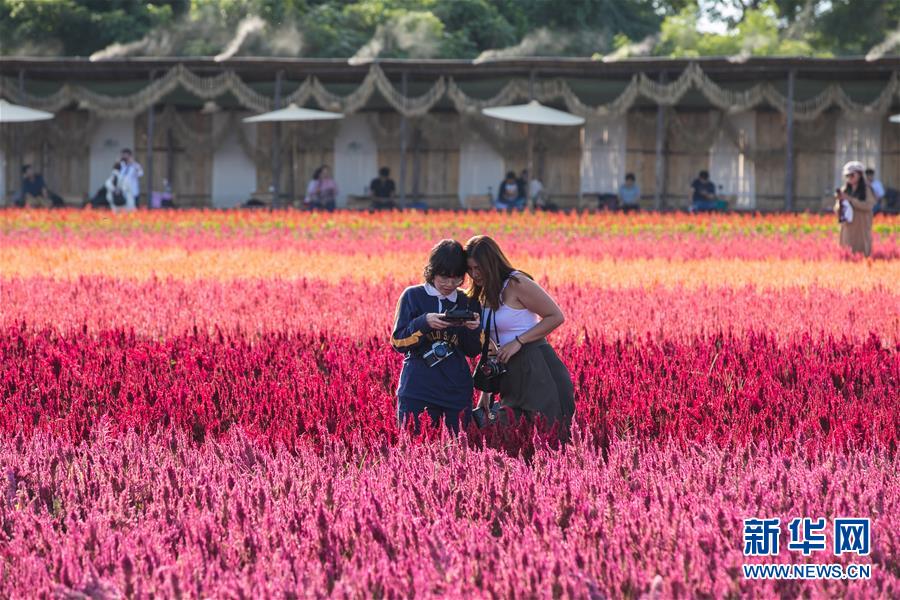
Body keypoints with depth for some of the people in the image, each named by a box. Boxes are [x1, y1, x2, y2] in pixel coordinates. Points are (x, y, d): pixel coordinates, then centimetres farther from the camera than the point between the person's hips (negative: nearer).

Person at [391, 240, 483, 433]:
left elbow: (473, 351, 9)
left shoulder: (467, 302, 9)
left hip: (456, 390, 3)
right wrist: (424, 322, -18)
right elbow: (398, 342, -3)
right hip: (417, 389, -3)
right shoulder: (413, 296, 2)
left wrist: (474, 329, -11)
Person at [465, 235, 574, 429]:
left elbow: (556, 317, -11)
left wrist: (518, 341, -15)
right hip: (511, 373, 8)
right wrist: (485, 392, 13)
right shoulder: (484, 294, 14)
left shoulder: (516, 284, -10)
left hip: (536, 369, -8)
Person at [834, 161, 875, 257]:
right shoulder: (844, 190, 9)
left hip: (862, 228, -3)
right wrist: (839, 201, -12)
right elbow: (837, 212, 10)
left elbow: (869, 205, -13)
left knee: (862, 252, -6)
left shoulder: (867, 190, 1)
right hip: (848, 228, 3)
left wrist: (850, 199, -15)